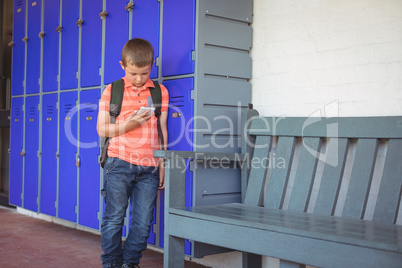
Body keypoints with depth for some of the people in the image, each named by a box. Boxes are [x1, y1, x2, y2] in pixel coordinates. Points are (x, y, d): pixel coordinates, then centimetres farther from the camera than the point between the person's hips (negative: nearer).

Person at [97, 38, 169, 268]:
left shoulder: (160, 92, 10)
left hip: (149, 167, 2)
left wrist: (162, 165, 9)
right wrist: (127, 125, -14)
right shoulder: (112, 91, 4)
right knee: (114, 218, 3)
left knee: (143, 222, 4)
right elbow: (101, 129, 3)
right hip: (120, 163, -2)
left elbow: (161, 131, 12)